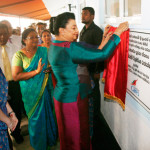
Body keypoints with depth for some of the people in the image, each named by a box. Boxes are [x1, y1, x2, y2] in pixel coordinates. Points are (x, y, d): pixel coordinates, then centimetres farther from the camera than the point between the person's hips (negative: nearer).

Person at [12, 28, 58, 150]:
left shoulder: (44, 51, 2)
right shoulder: (19, 55, -8)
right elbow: (16, 76, -16)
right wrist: (36, 72, -24)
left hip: (45, 89, 3)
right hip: (31, 93, -2)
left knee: (49, 114, 12)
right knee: (36, 117, 10)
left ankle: (51, 138, 39)